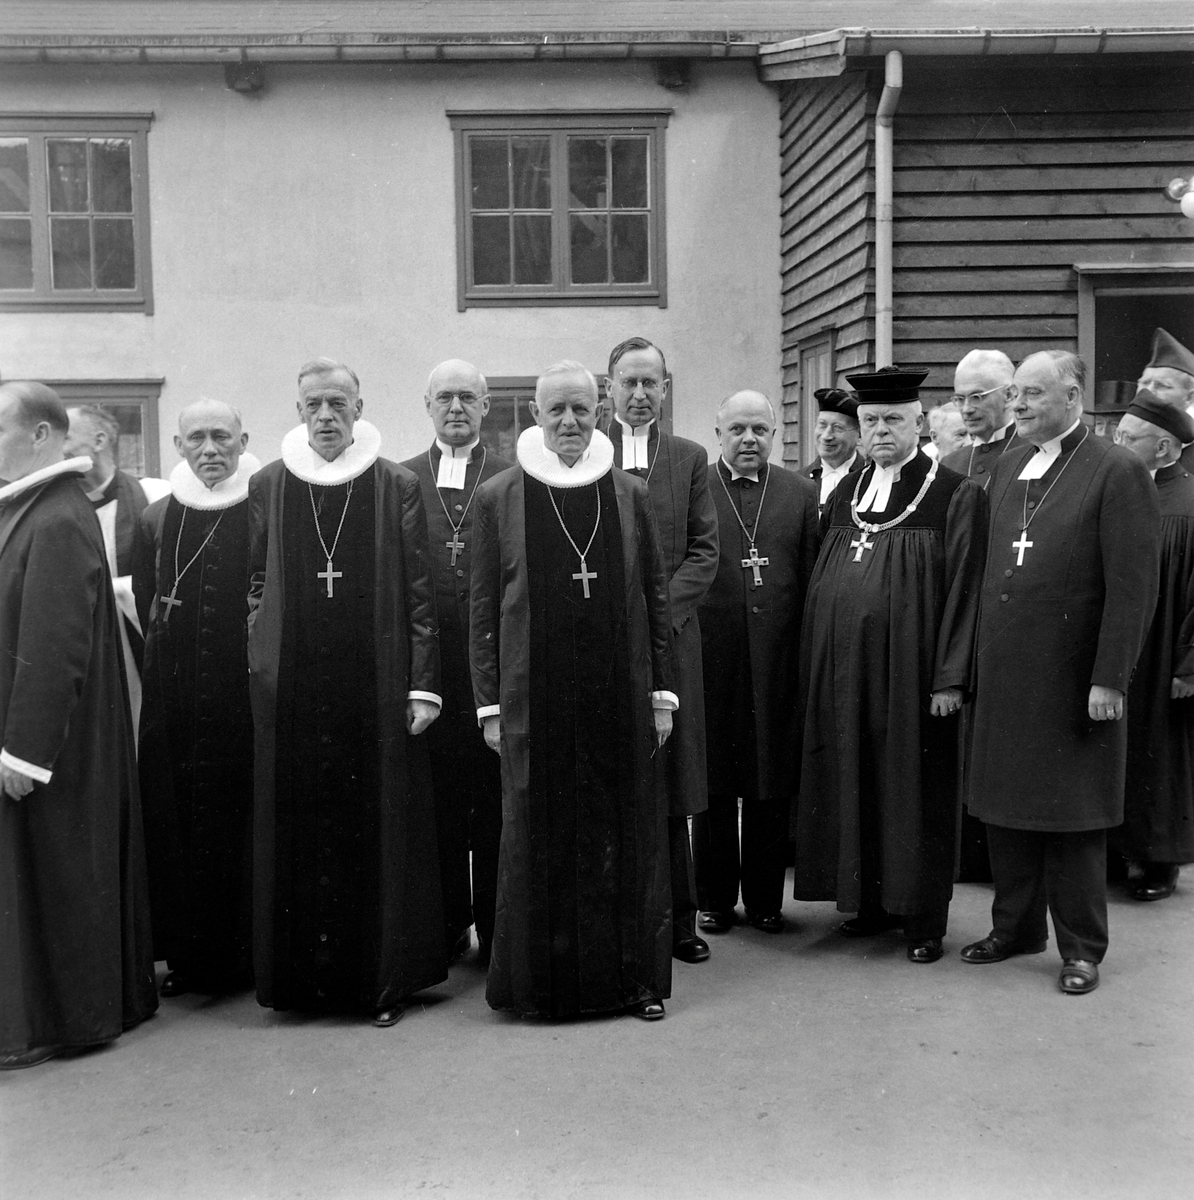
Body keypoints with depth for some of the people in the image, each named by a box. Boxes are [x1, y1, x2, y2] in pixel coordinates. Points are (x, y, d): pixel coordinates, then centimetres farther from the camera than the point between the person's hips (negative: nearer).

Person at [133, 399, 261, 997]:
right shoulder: (155, 521, 10)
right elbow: (145, 609, 15)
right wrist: (168, 666, 8)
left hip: (247, 700, -4)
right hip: (175, 708, 4)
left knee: (243, 820, 0)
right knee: (175, 822, 6)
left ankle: (248, 951, 12)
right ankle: (189, 953, 17)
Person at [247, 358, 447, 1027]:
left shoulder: (398, 487, 1)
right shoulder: (268, 488, 7)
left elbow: (420, 593, -1)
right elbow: (255, 586, 12)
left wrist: (423, 685, -5)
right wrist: (261, 663, 4)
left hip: (376, 687, -1)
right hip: (290, 690, 2)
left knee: (381, 829, 3)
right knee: (297, 831, 6)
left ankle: (385, 977, 16)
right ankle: (303, 974, 20)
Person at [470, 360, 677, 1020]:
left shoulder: (630, 494, 6)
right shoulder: (497, 498, 2)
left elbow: (656, 599, 8)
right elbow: (482, 610, 2)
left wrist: (662, 692, 4)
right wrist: (488, 704, -1)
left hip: (620, 696, 1)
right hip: (533, 699, -1)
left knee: (627, 835, 8)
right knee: (539, 838, 5)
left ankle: (636, 976, 21)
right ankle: (544, 981, 19)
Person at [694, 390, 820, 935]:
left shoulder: (801, 492, 8)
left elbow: (812, 579, 5)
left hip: (779, 660, 1)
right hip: (710, 659, -1)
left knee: (772, 787, 8)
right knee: (713, 786, 8)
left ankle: (765, 896, 22)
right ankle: (715, 897, 22)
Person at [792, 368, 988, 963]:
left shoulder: (955, 495, -5)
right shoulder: (843, 496, 12)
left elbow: (963, 589, -9)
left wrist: (951, 677, -15)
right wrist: (815, 667, 9)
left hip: (911, 674, -5)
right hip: (844, 677, 5)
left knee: (913, 788, 4)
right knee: (853, 785, 11)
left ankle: (923, 918, 17)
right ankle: (869, 901, 25)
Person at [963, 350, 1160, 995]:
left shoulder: (1118, 471, -8)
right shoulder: (1007, 467, 11)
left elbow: (1132, 587, -12)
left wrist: (1109, 678, -15)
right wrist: (980, 656, 7)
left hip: (1071, 676, -5)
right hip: (1003, 672, 6)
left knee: (1072, 816, 6)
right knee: (1005, 807, 13)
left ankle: (1081, 946, 21)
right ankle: (1015, 925, 30)